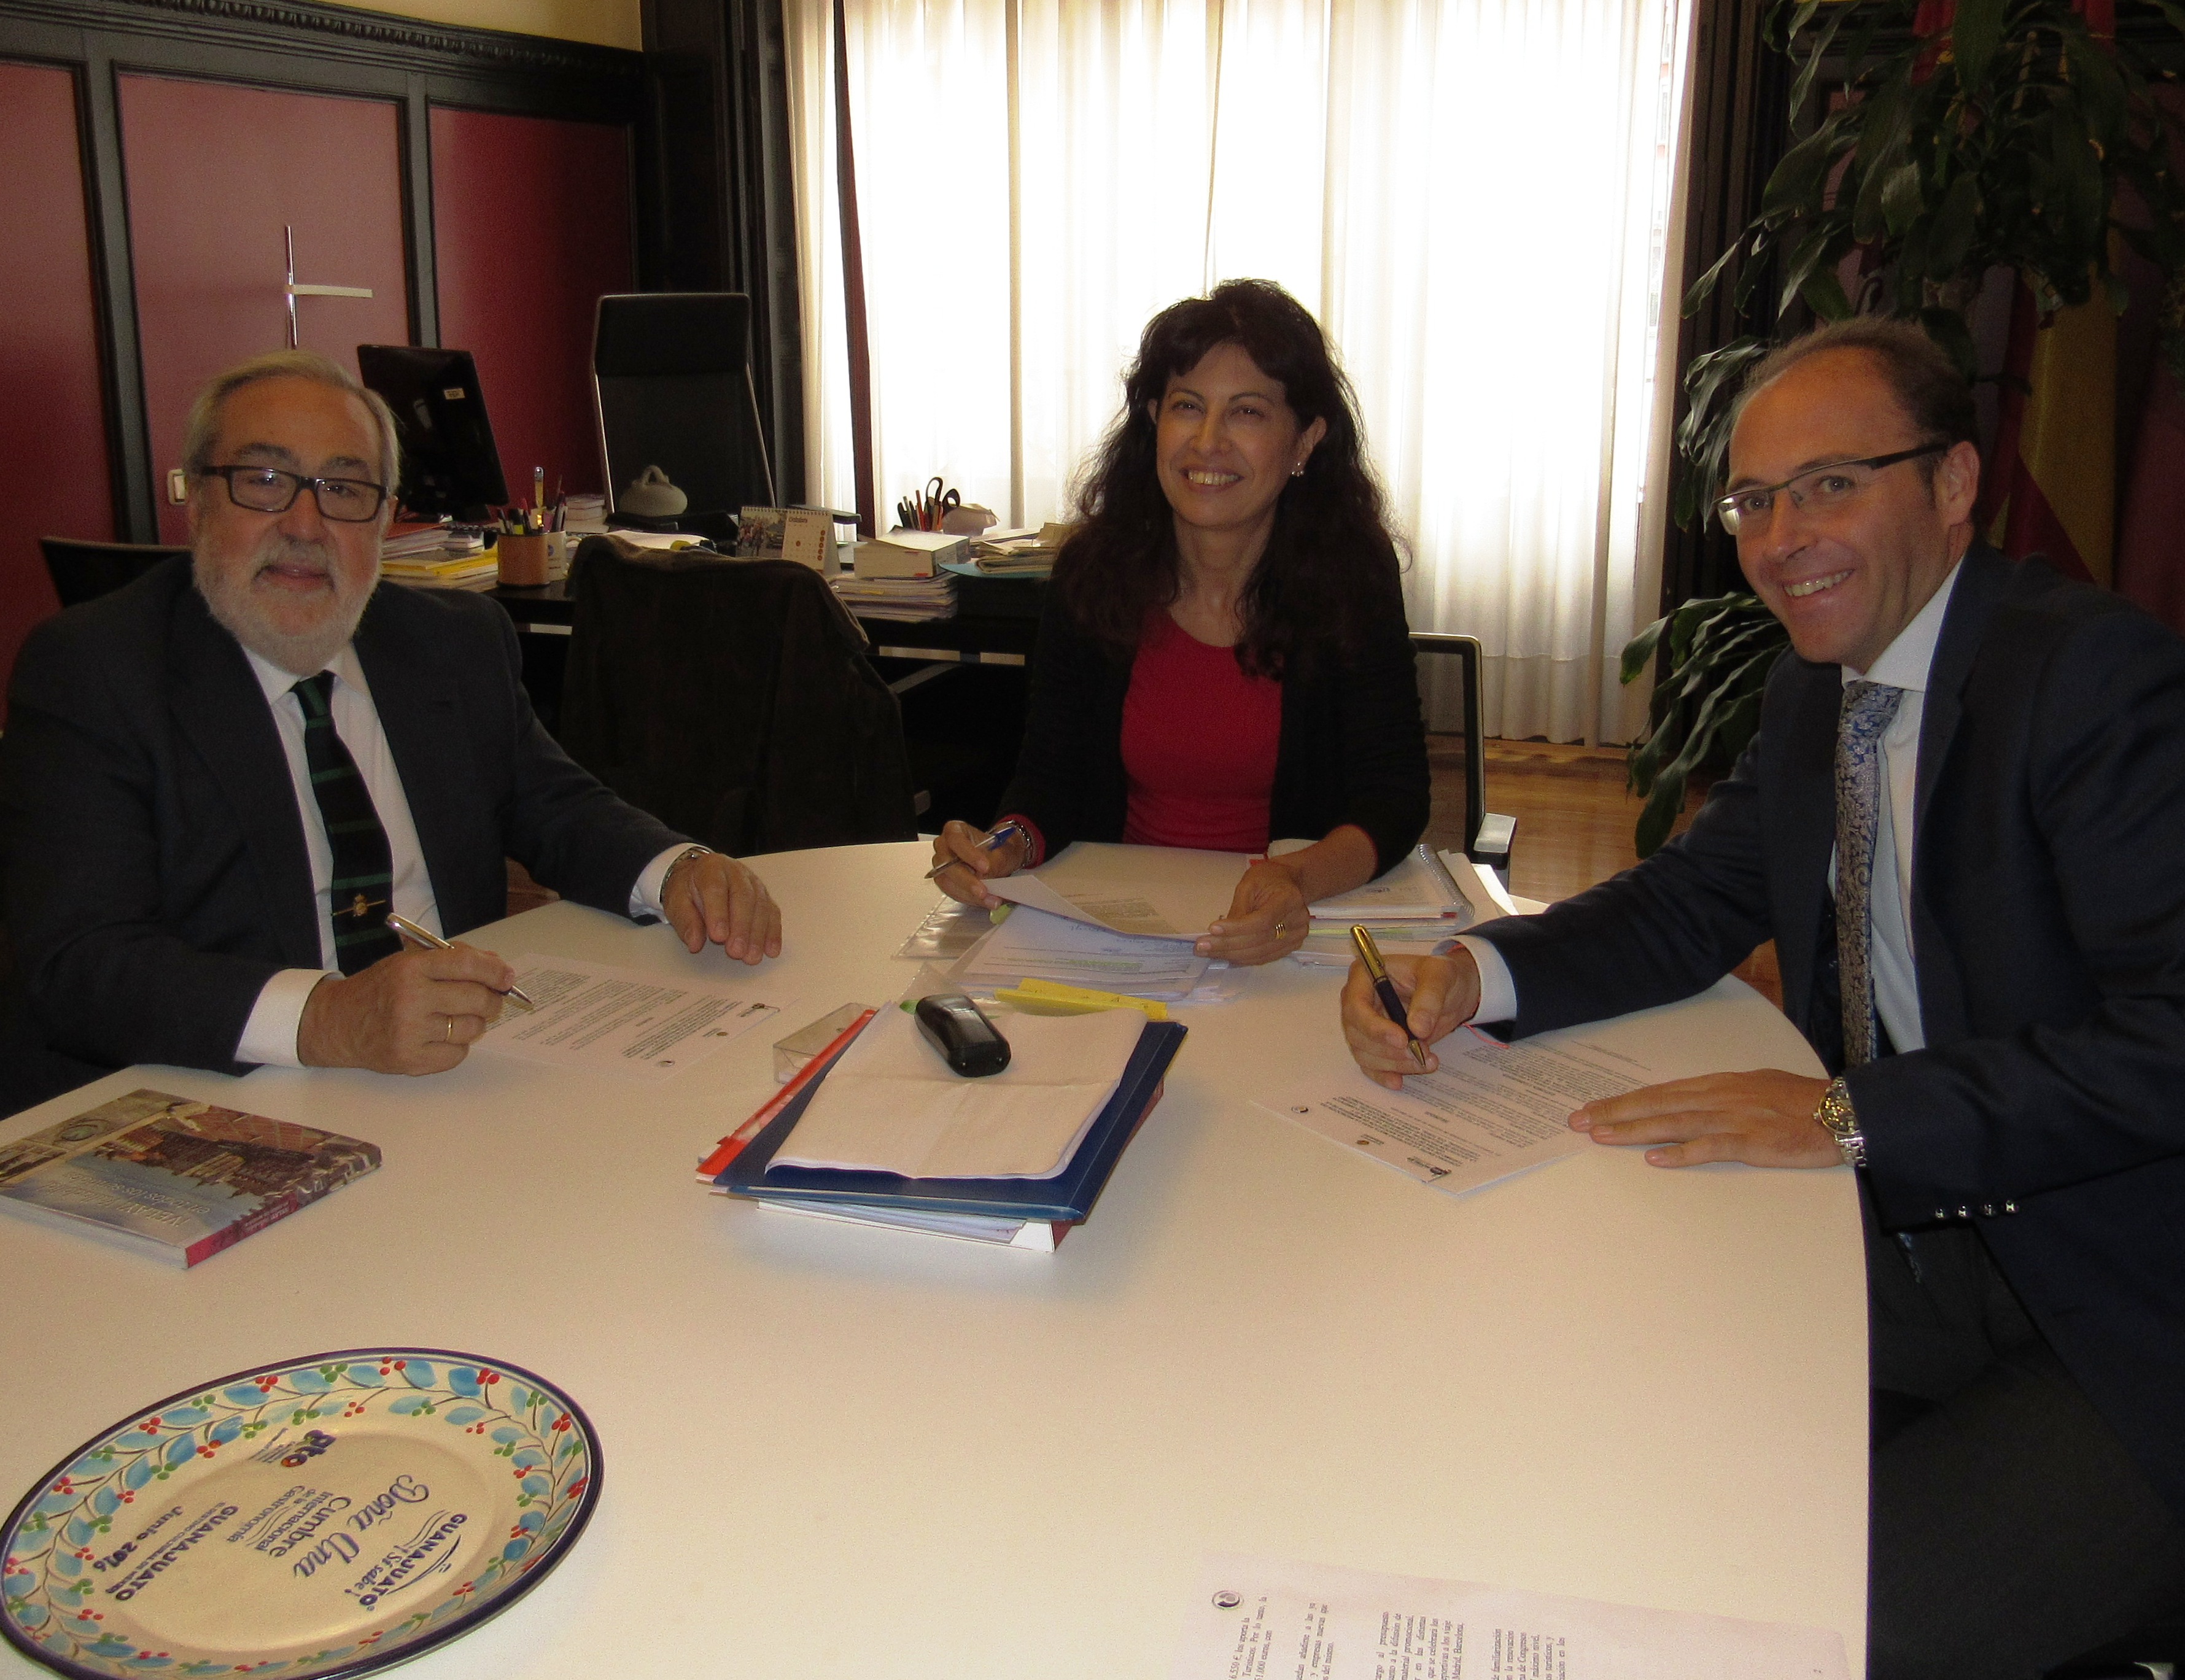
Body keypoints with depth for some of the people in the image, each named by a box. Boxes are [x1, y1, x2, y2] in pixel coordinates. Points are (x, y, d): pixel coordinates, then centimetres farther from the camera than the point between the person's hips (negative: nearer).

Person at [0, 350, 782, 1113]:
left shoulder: (460, 643, 11)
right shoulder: (85, 670, -5)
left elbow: (551, 808, 19)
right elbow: (79, 965, -16)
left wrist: (679, 872, -5)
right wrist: (324, 1020, -33)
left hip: (457, 1081, 5)